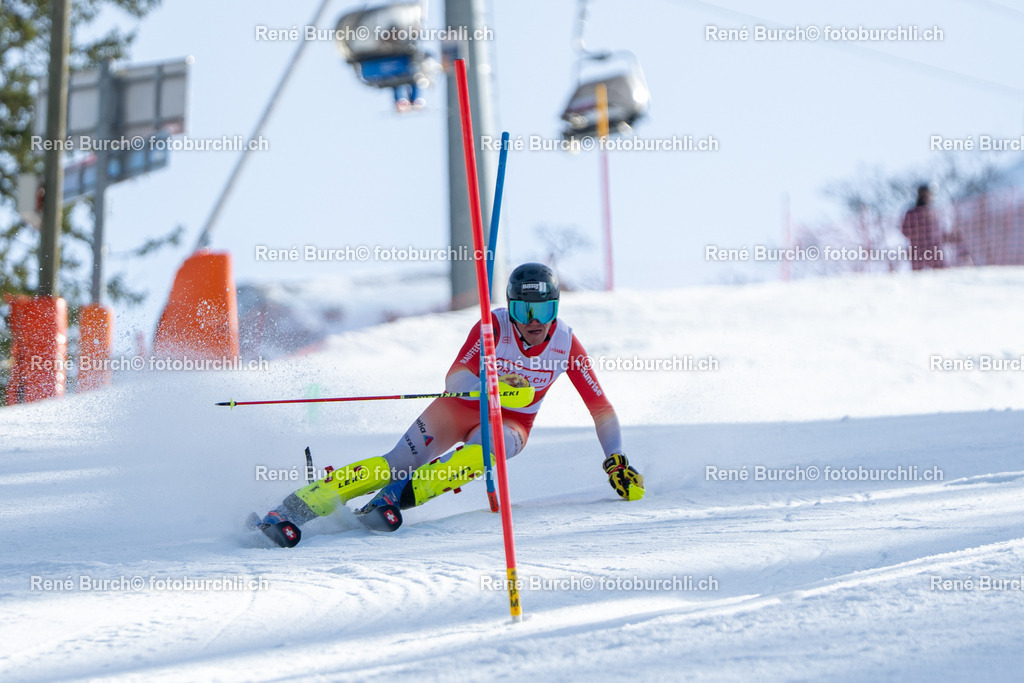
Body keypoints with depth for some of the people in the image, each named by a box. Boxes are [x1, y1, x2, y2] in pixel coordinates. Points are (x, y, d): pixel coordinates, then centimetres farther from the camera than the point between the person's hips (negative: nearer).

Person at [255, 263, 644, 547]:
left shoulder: (566, 345, -16)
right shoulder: (493, 327, -21)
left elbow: (600, 407, -8)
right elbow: (454, 381, -29)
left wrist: (617, 462, -15)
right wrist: (496, 387, -48)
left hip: (510, 424, 2)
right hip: (462, 407, -2)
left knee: (481, 450, -36)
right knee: (403, 460, -24)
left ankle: (399, 496, -40)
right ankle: (298, 507, -31)